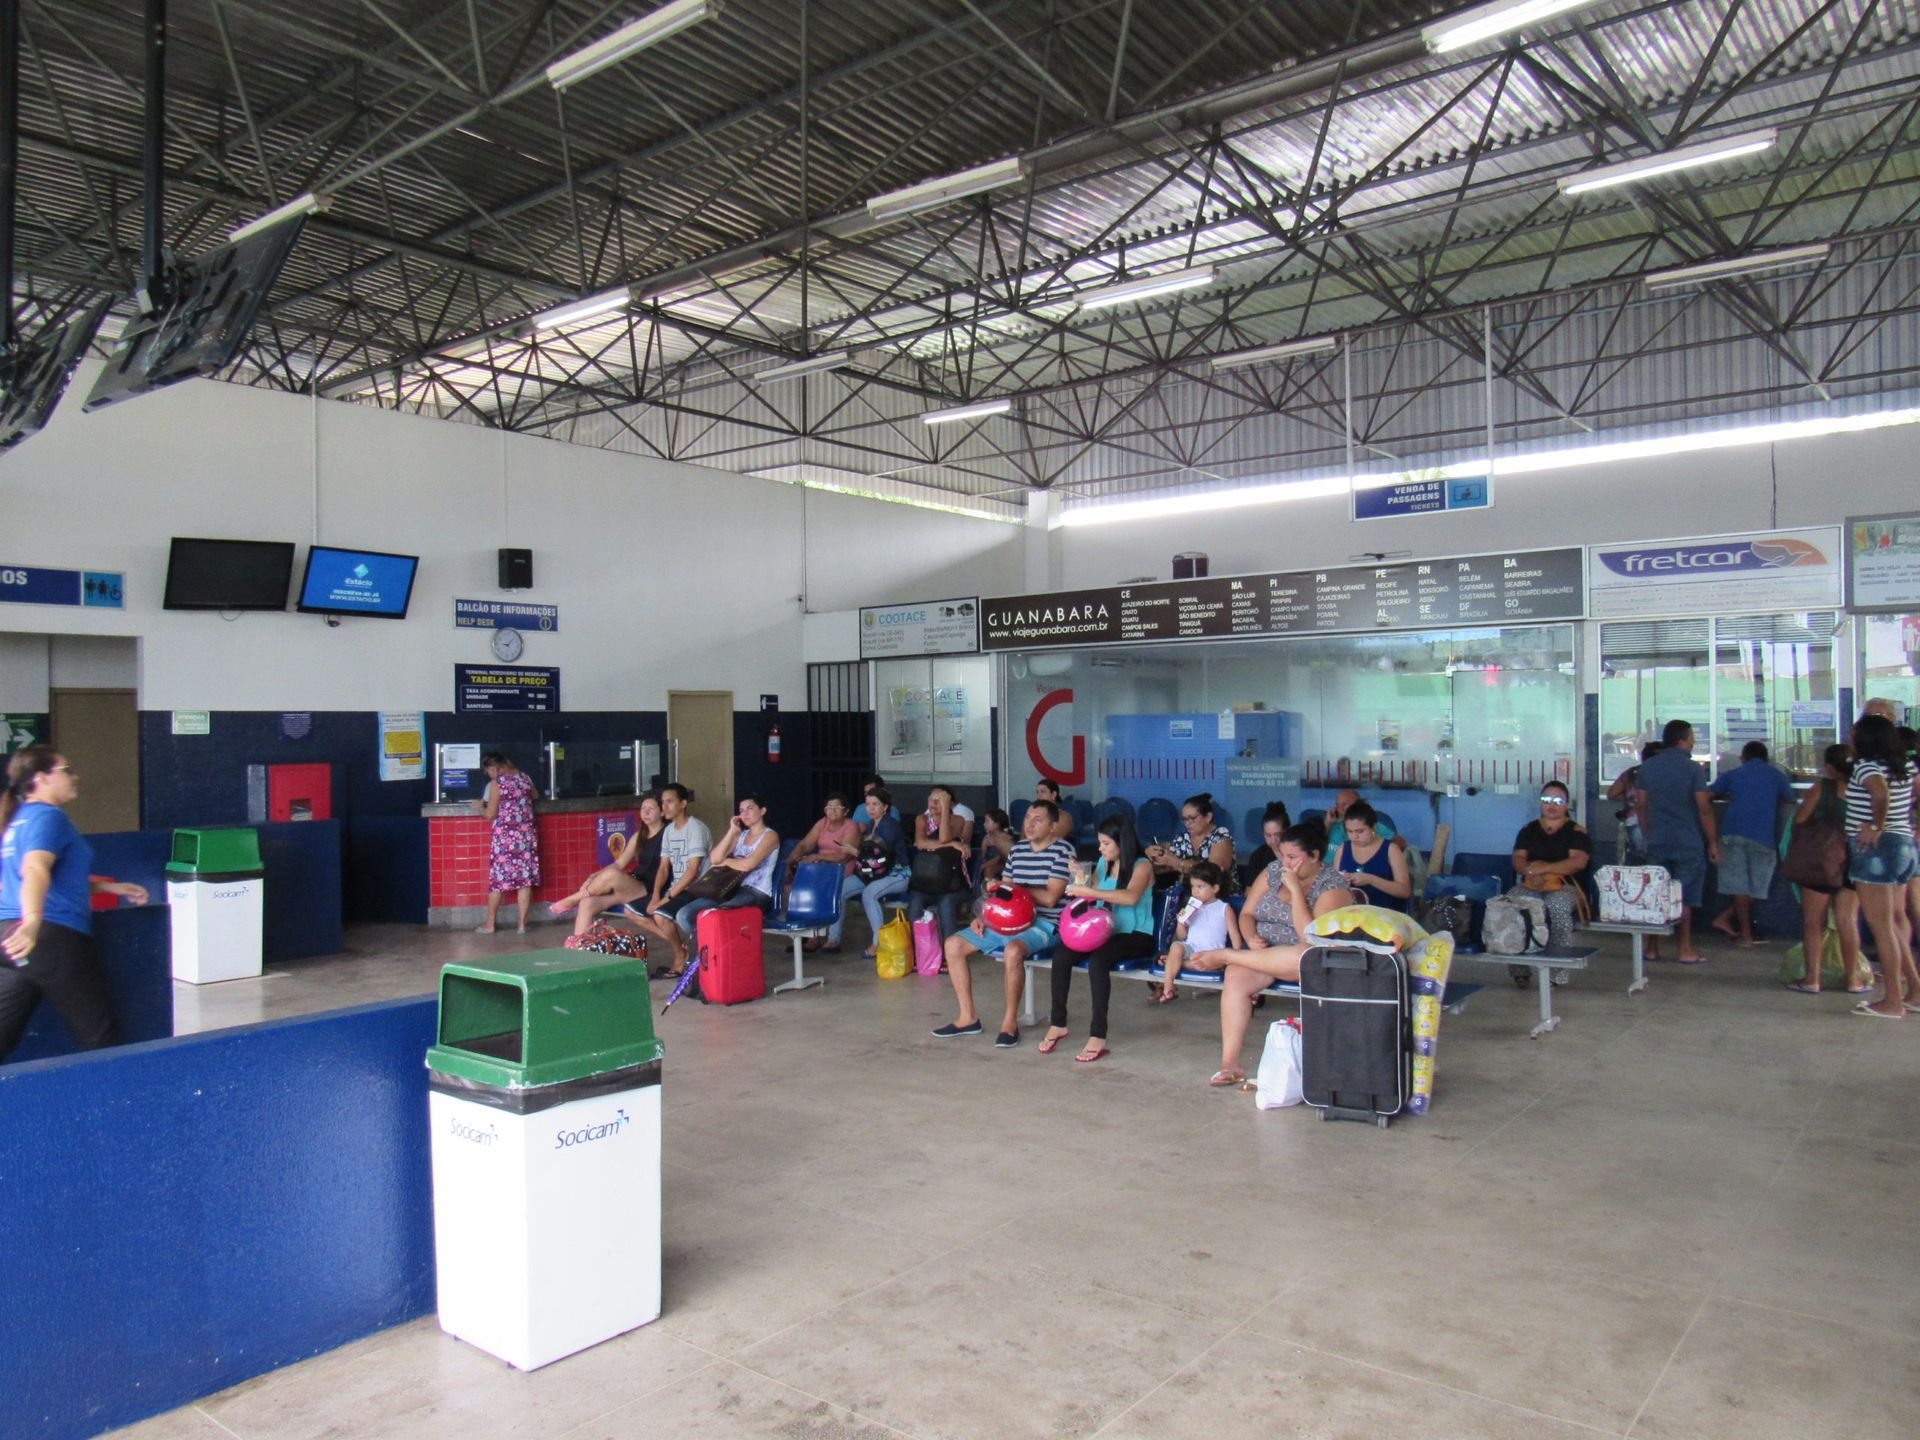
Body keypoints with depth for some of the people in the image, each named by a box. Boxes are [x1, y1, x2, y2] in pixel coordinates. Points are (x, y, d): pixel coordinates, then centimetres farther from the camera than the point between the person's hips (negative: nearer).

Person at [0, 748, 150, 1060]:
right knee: (100, 1036, 2)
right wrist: (32, 922, -40)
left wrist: (111, 887, 35)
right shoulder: (48, 816, -7)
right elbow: (35, 869, -26)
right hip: (53, 935, -9)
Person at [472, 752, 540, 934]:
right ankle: (522, 923, 6)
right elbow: (535, 796, 26)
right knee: (525, 878, 5)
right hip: (526, 835, 5)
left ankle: (490, 925, 11)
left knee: (498, 878, 4)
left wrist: (479, 807, 10)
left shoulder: (497, 782, -10)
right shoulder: (524, 777, 6)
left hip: (505, 837, -5)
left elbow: (490, 814, -9)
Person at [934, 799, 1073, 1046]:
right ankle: (968, 1017, 4)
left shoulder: (1062, 851, -9)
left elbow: (1050, 898, -16)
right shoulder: (1017, 850, 12)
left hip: (1044, 923, -8)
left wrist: (1014, 887, -12)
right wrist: (983, 916, 2)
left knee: (1013, 950, -39)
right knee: (954, 944, -2)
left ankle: (1010, 1022, -21)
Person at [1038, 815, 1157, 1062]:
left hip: (1136, 936, -6)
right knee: (1060, 956, -21)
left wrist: (1089, 891, -29)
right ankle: (1058, 1023, -8)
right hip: (1105, 930, 6)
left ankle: (1098, 1036, -32)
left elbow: (1131, 897, -27)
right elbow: (1091, 897, 19)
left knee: (1097, 960, -35)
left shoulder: (1142, 865, -7)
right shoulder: (1103, 863, 12)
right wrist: (1080, 881, -2)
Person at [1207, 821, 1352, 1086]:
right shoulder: (1274, 870, 6)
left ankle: (1224, 956, -23)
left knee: (1308, 956, -40)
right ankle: (1229, 1062, -28)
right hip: (1263, 953, 4)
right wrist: (1251, 938, -14)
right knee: (1235, 977, -29)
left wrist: (1295, 888, -22)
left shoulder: (1333, 885, -10)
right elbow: (1246, 913, 8)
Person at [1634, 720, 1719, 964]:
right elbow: (1704, 808, -11)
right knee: (1685, 898, 2)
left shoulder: (1647, 767, 4)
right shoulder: (1692, 769, -10)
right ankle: (1685, 949, 6)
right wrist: (1713, 843, -4)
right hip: (1688, 843, -4)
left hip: (1657, 842, 4)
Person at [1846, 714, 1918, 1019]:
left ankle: (1892, 1001, -2)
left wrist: (1875, 827, -22)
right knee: (1895, 924, 18)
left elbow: (1881, 792, -32)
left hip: (1877, 849, -9)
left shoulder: (1866, 766, -13)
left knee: (1881, 927, -4)